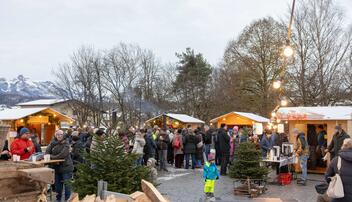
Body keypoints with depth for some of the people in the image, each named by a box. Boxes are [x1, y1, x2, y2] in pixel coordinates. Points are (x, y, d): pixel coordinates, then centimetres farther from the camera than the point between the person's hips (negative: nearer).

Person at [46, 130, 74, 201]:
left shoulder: (66, 144, -9)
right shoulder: (53, 143, 7)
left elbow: (62, 155, -19)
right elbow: (47, 152, 3)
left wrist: (51, 157, -12)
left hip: (66, 167, -5)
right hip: (56, 167, 5)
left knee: (67, 185, -1)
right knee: (57, 185, 15)